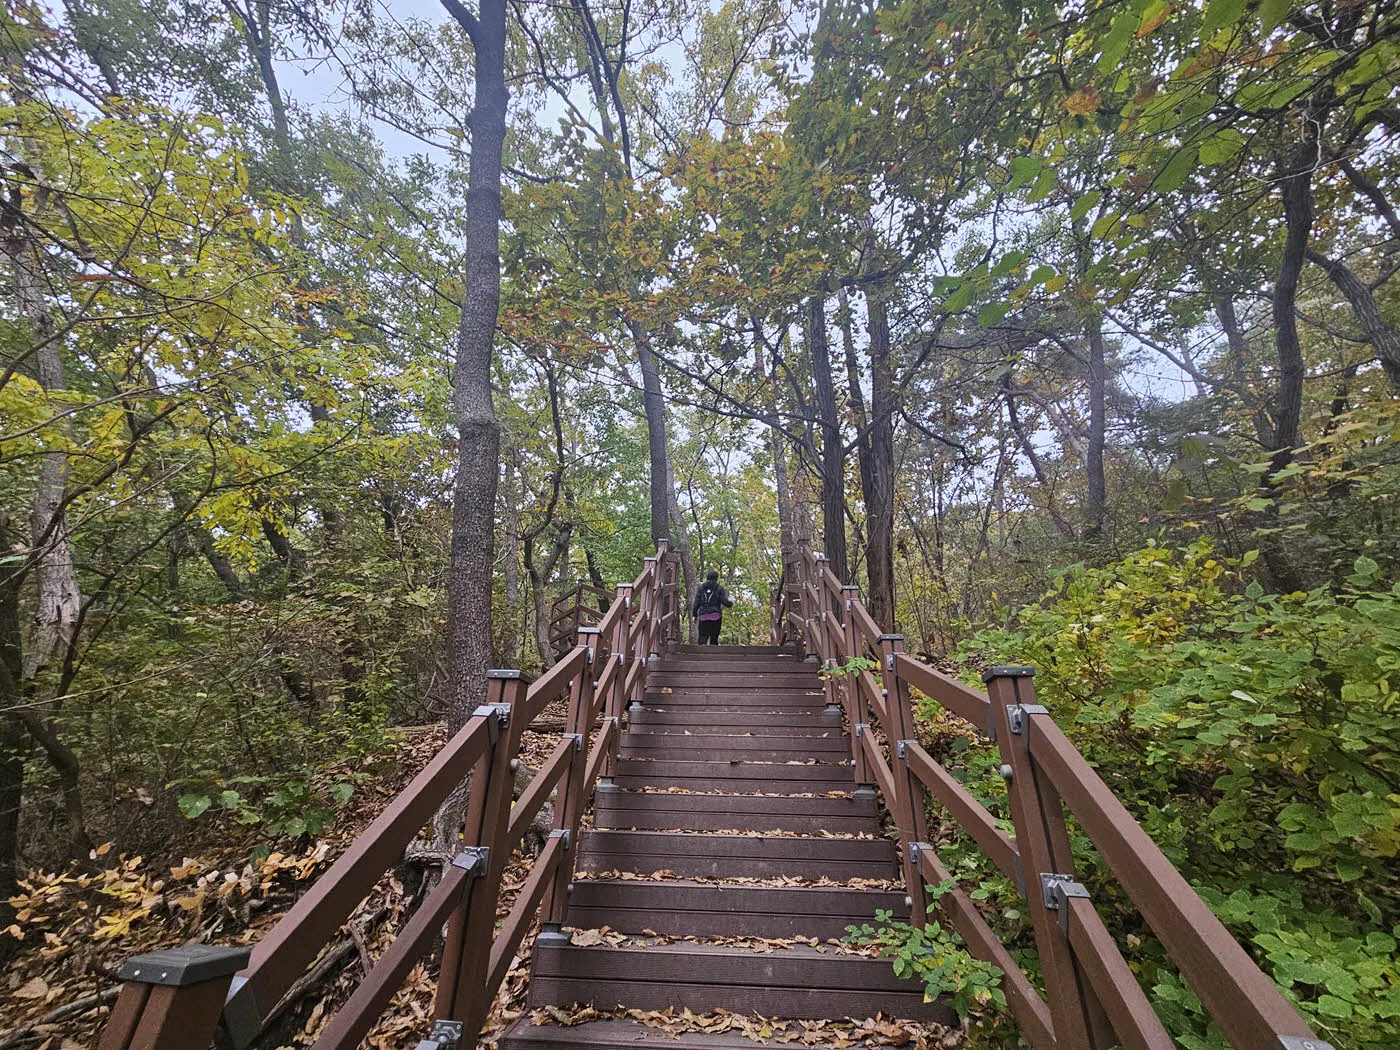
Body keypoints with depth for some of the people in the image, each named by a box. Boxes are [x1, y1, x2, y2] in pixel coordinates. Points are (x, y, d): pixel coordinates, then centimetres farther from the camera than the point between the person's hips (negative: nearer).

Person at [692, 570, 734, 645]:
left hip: (703, 617, 1)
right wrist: (731, 604, 16)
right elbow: (725, 602, -5)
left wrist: (695, 615, 10)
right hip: (716, 616, -1)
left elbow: (697, 602, 5)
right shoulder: (719, 589, 3)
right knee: (714, 638, 6)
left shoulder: (700, 588, 10)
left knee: (703, 637, 0)